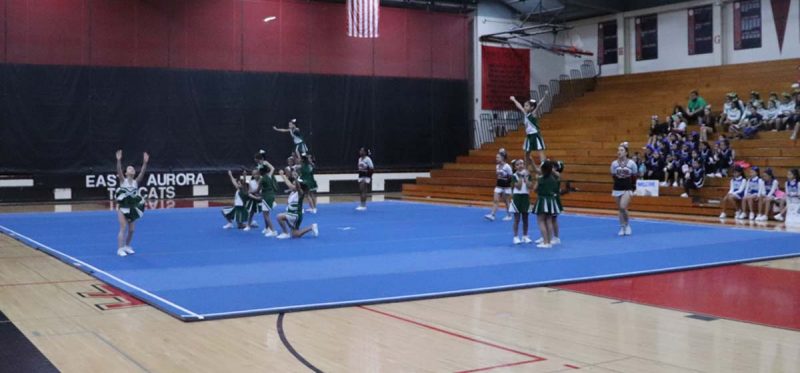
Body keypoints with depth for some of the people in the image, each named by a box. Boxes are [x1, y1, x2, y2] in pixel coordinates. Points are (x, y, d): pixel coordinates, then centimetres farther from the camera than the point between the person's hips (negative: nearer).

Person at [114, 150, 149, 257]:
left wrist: (145, 162, -22)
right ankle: (120, 249, -4)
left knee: (132, 229, 8)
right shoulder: (123, 180, -5)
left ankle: (127, 246, 27)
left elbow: (142, 172, -11)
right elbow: (119, 171, -21)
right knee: (123, 228, -9)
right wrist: (119, 160, -35)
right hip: (122, 208, -4)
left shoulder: (136, 182, 2)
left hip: (132, 208, 4)